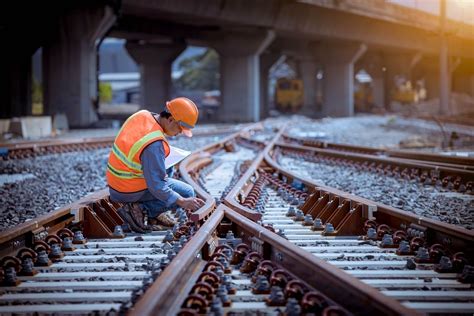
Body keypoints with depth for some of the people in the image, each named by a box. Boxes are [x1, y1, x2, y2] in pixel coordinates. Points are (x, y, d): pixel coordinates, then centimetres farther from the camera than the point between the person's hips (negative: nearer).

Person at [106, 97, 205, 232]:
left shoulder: (142, 115, -6)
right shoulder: (154, 144, -31)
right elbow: (156, 187, -27)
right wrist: (182, 202, -21)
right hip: (130, 192, -8)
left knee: (168, 169, 28)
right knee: (187, 192, 1)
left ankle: (155, 214, 17)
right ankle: (140, 208, -5)